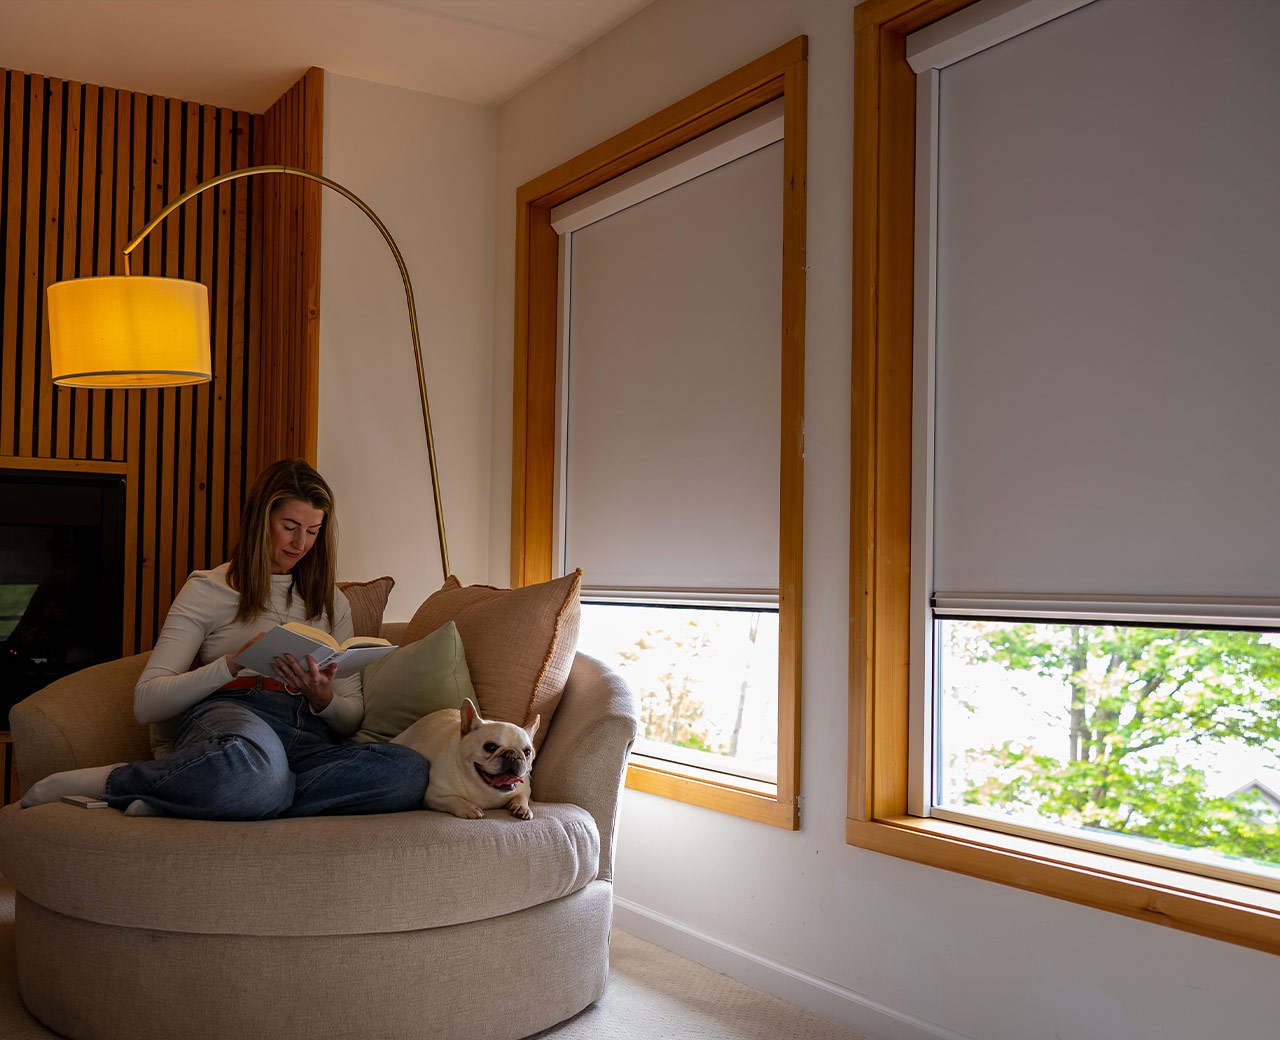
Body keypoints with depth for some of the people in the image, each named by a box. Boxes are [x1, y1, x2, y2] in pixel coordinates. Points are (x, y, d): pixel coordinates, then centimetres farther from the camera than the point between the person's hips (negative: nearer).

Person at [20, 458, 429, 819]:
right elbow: (146, 703, 3)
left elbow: (352, 716, 20)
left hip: (311, 737, 5)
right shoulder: (209, 588, 14)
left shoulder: (331, 603, 26)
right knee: (254, 761, -46)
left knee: (410, 771, -33)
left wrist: (322, 697, -3)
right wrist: (233, 664, -10)